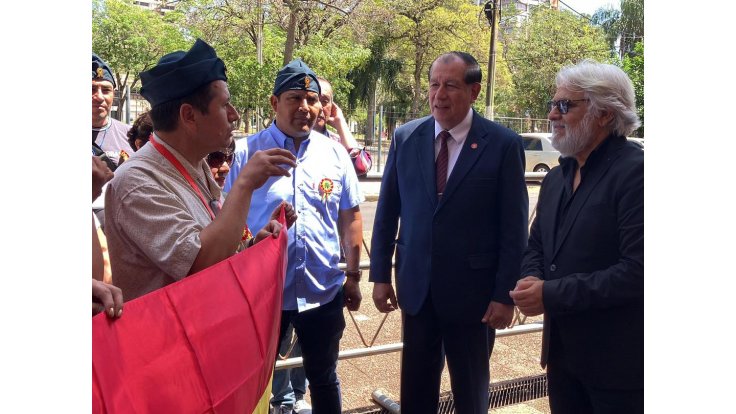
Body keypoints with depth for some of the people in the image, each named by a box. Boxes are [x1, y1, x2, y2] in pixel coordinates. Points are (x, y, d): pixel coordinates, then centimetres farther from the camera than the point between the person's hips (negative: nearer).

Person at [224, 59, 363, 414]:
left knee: (324, 379, 19)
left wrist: (353, 276, 7)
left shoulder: (335, 154, 1)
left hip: (323, 292, 2)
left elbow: (350, 217, 6)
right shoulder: (248, 152, -6)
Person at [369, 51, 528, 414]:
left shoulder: (503, 144, -9)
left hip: (472, 289, -2)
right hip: (416, 285, 3)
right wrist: (380, 274, 4)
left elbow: (514, 227, -8)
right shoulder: (405, 137, 0)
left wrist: (505, 294, -8)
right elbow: (387, 211, 5)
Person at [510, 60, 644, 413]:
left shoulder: (635, 172, -16)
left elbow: (638, 270, -24)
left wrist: (551, 294, -20)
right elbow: (536, 245, 16)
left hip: (618, 358, -7)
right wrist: (532, 282, -7)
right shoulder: (556, 178, 10)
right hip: (562, 350, 7)